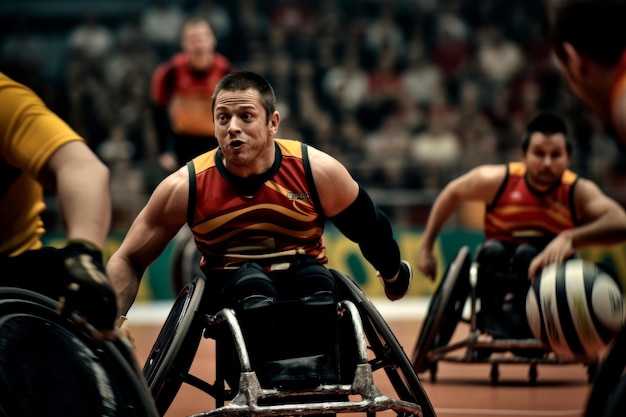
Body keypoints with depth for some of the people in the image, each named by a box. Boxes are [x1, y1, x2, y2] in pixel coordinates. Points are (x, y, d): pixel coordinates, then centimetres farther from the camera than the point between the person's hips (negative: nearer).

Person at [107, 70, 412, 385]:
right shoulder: (185, 187, -13)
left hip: (305, 283, 1)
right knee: (250, 279, -36)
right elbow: (128, 261, -4)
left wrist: (393, 277, 22)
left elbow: (371, 228, 7)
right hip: (231, 291, -1)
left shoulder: (316, 171, -12)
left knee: (316, 277, -34)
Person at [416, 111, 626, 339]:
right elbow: (452, 193, 4)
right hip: (499, 277, 1)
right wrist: (426, 248, 6)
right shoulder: (498, 180, -15)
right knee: (492, 251, -32)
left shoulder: (579, 191, -20)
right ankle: (501, 332, -34)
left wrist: (570, 238, -53)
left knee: (527, 254, -33)